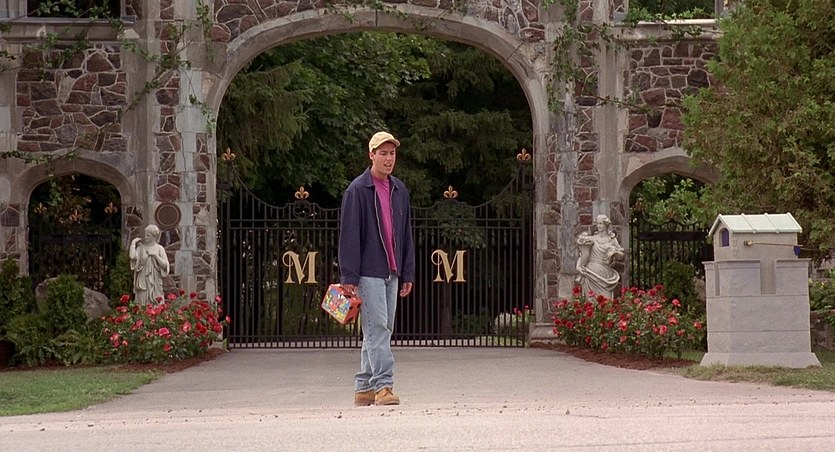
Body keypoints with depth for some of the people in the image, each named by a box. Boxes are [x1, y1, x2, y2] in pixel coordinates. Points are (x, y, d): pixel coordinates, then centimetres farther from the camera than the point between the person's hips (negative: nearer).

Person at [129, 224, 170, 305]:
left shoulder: (159, 249, 4)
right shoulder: (141, 248, 5)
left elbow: (164, 265, -2)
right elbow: (132, 256, -13)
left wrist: (155, 255, -10)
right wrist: (133, 243, -4)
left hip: (155, 282, 0)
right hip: (143, 281, 0)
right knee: (142, 303, -3)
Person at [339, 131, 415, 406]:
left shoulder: (399, 190, 13)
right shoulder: (357, 190, -6)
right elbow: (349, 236, -9)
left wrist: (407, 274, 13)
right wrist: (348, 277, -13)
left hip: (391, 273, 7)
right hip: (368, 273, -7)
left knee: (382, 331, 8)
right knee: (377, 329, -12)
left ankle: (364, 387, 13)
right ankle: (382, 385, -14)